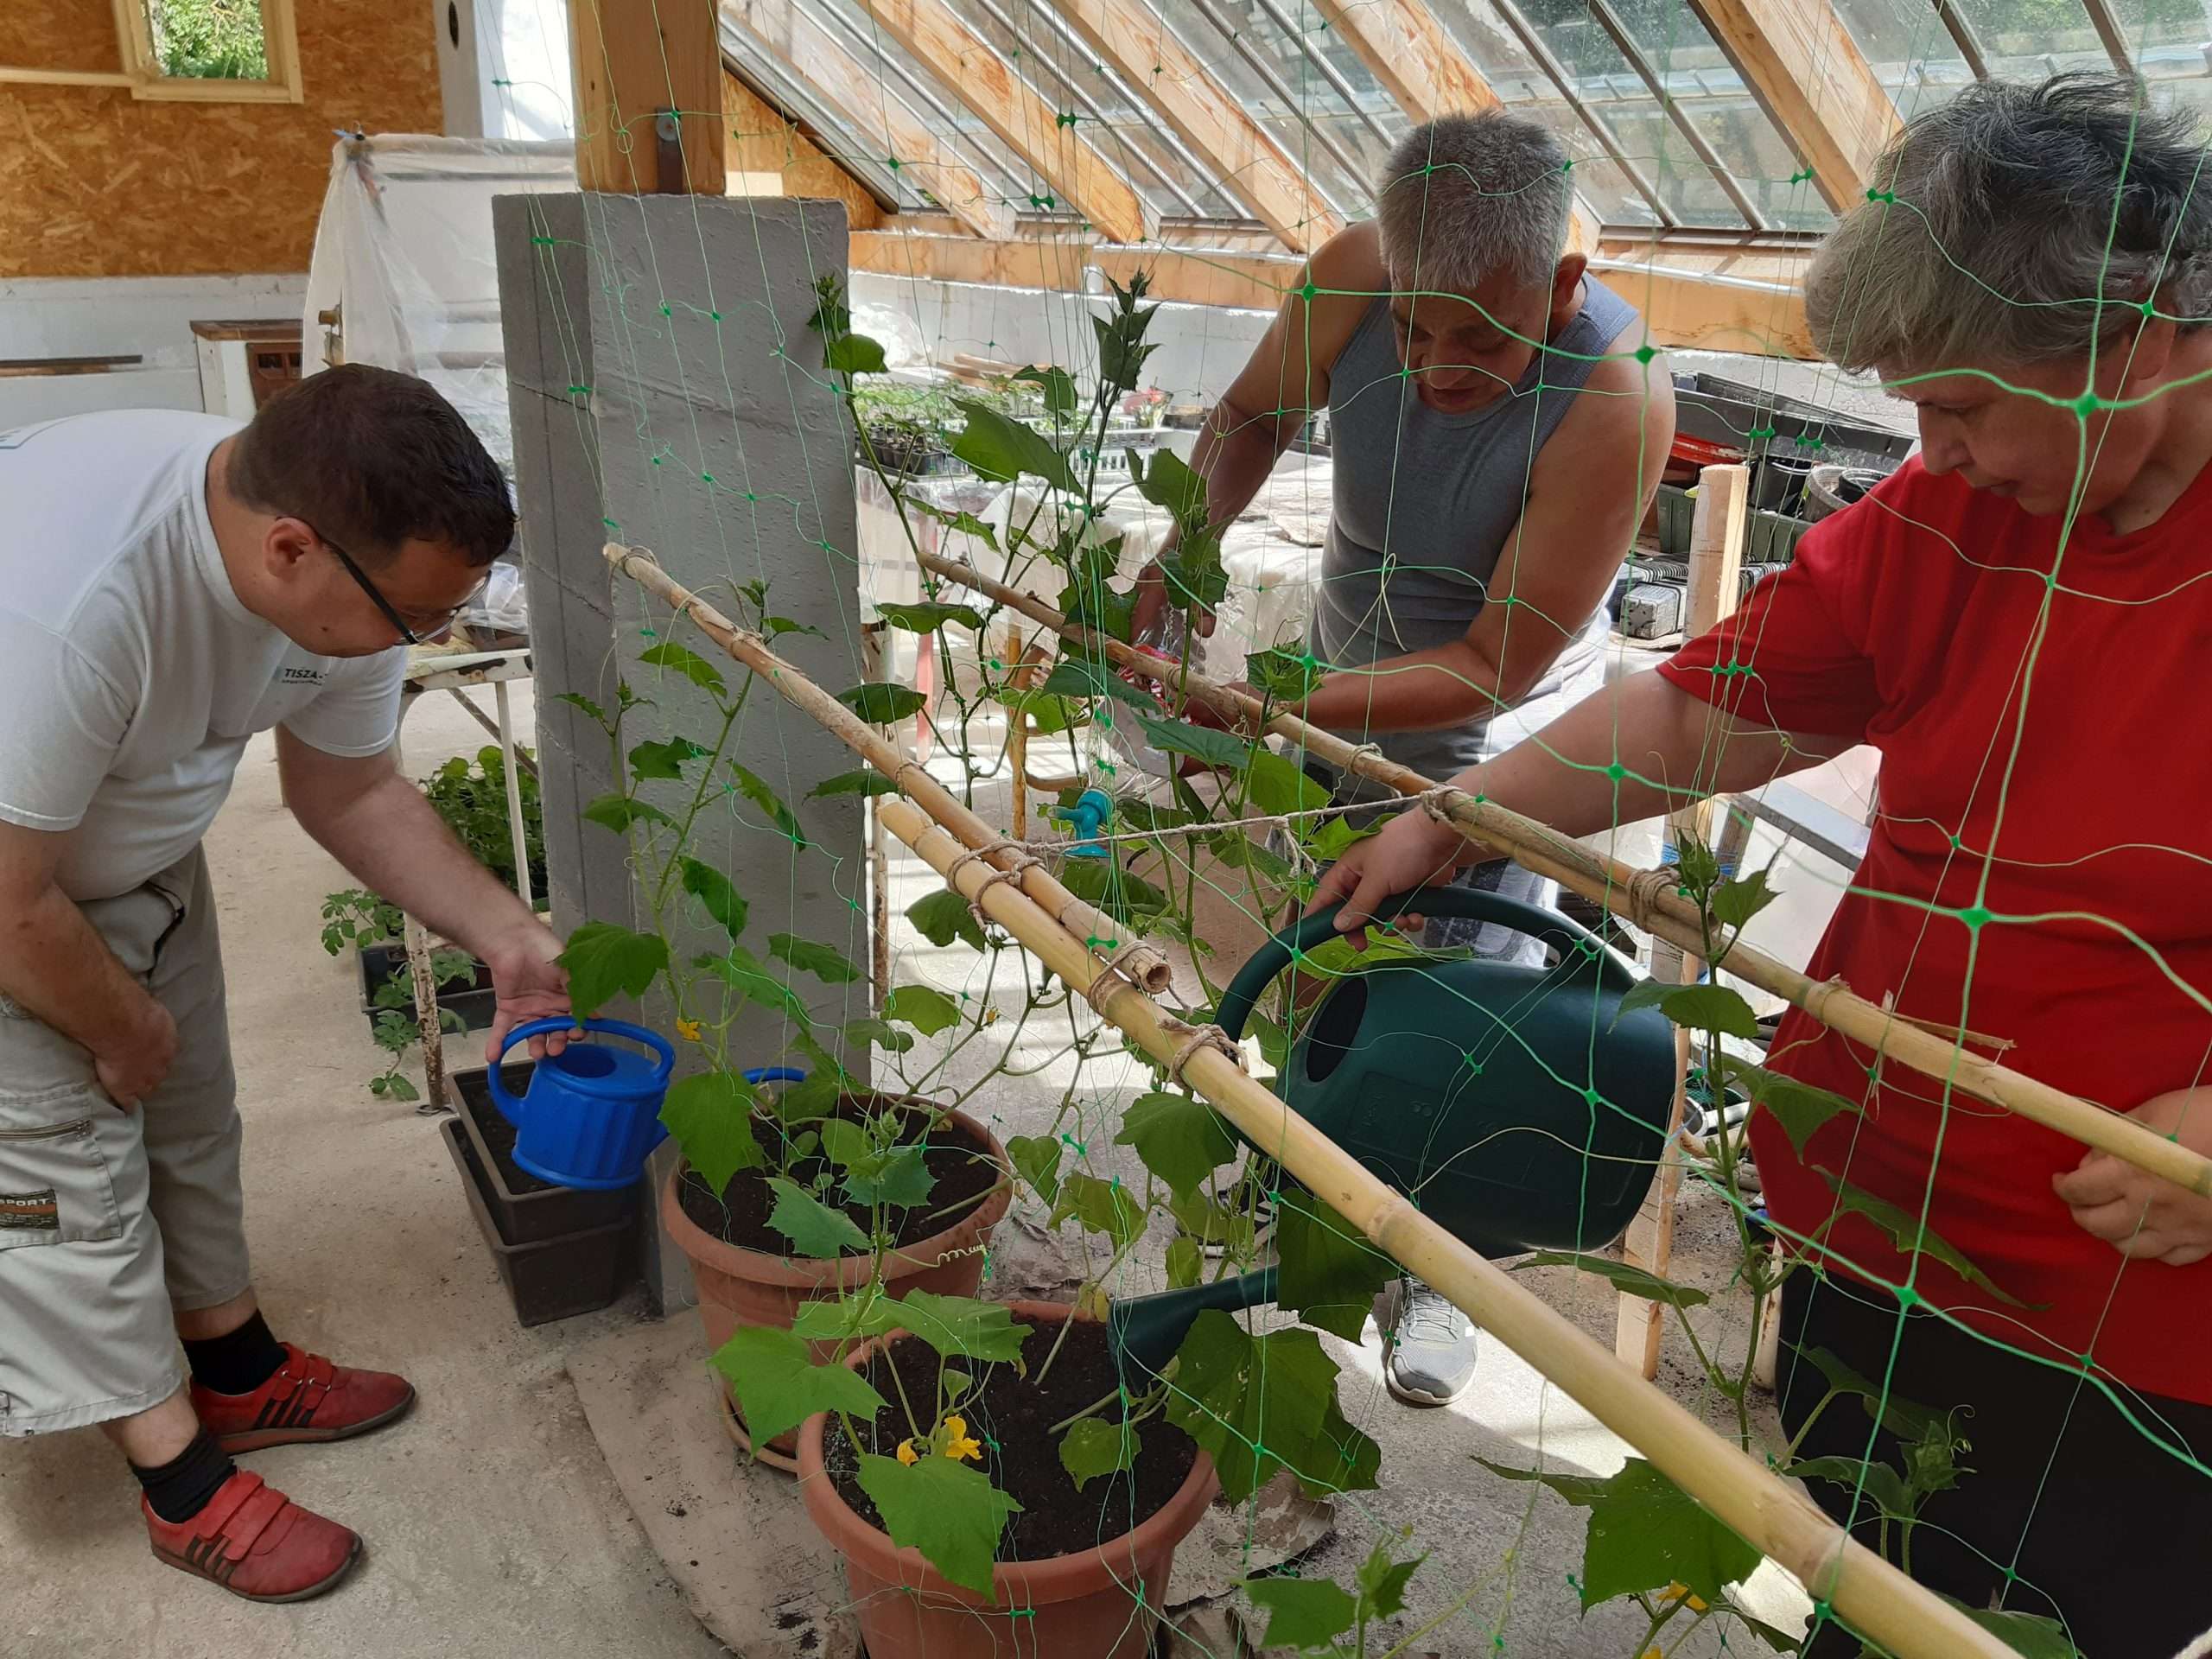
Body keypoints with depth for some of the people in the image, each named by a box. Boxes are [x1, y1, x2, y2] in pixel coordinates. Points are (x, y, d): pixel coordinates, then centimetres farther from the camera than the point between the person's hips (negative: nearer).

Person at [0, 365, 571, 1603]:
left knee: (191, 1116, 15)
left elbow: (351, 790, -3)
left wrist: (509, 936, -9)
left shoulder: (344, 571, -20)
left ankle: (237, 1371, 35)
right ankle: (186, 1483, 14)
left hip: (137, 855, 7)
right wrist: (124, 1028, -12)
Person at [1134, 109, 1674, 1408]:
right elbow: (1253, 416, -1)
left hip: (1492, 730, -4)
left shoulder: (1616, 397, -35)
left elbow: (1496, 667, -30)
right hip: (1343, 669, 4)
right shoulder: (1354, 278, -24)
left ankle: (1437, 1274, 28)